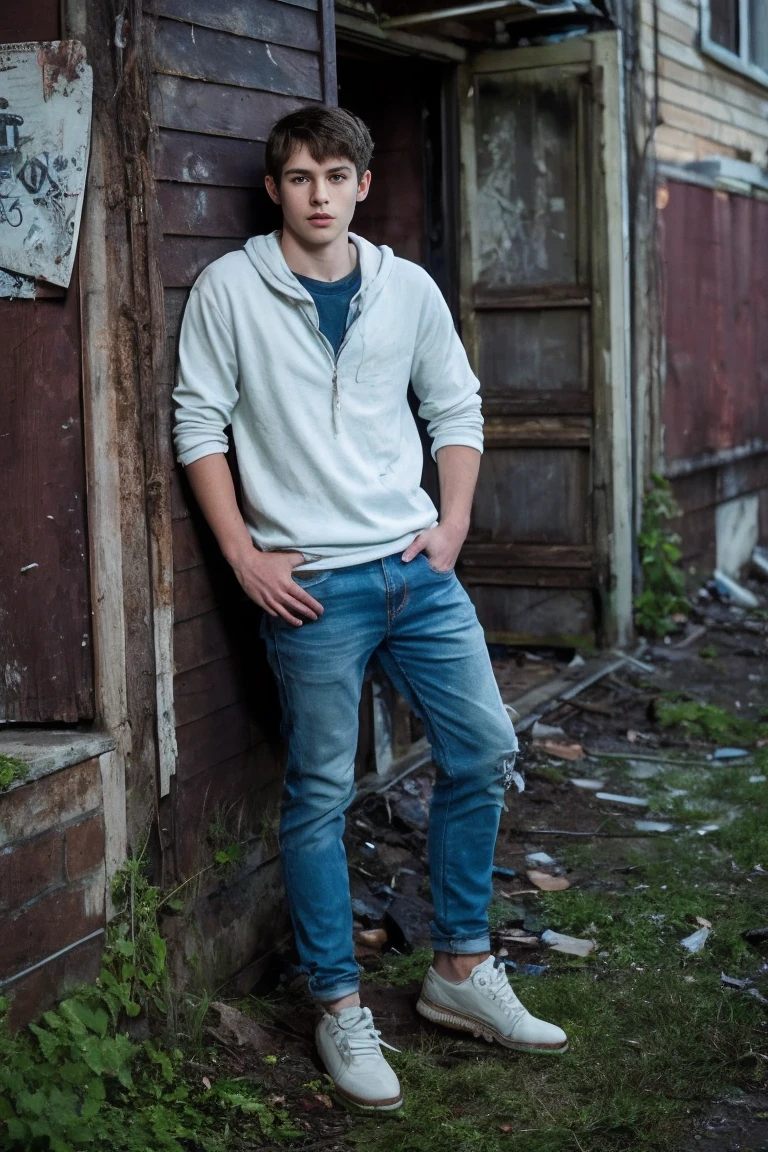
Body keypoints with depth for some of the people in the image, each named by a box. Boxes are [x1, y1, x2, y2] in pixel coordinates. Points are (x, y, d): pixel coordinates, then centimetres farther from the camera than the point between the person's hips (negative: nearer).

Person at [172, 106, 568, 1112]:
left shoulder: (409, 289, 7)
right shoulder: (230, 289, -3)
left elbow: (456, 408, 15)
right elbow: (200, 424, -3)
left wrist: (454, 521, 3)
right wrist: (245, 555, -8)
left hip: (419, 570, 5)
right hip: (310, 583, -4)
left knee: (485, 753, 6)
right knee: (321, 795, 1)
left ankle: (461, 973, 23)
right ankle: (341, 1010, 15)